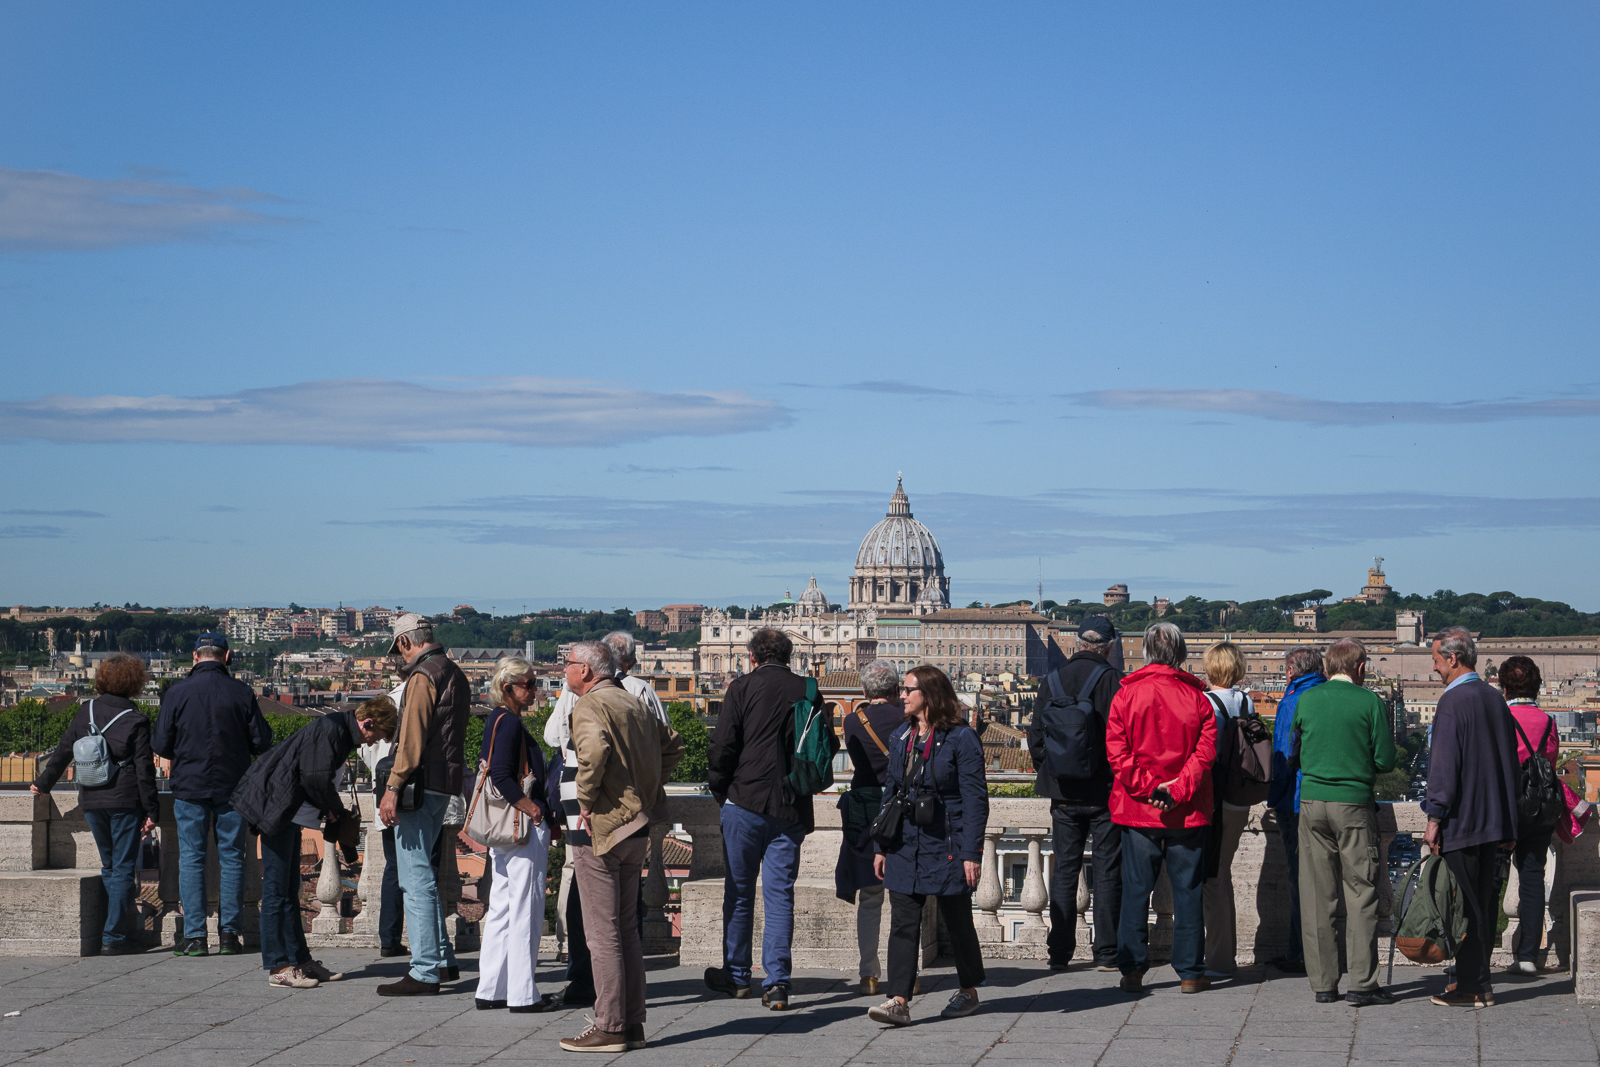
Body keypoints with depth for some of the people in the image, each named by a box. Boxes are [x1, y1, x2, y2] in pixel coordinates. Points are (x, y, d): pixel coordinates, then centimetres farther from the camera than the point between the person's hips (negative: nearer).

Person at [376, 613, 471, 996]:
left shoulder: (424, 676, -12)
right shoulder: (456, 675, 18)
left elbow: (412, 737, -20)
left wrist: (393, 787, -21)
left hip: (421, 785, -10)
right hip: (445, 785, 10)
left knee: (417, 879, -8)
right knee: (421, 875, 19)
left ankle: (425, 973, -8)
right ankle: (443, 960, 23)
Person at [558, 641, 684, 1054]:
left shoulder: (590, 704, -11)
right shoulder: (633, 703, 15)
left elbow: (594, 747, -31)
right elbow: (672, 743, 24)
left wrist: (586, 800, -18)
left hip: (601, 826, -8)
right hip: (637, 826, 8)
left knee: (603, 932, -4)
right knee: (626, 927, 14)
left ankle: (609, 1028, -3)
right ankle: (632, 1024, 16)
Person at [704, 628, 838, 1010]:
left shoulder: (742, 687, -4)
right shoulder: (808, 691, 4)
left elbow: (723, 745, -7)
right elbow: (829, 745, 9)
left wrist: (719, 790, 6)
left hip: (746, 802, -2)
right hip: (791, 808, 2)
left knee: (739, 891, 10)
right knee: (780, 895, 4)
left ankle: (736, 975, 19)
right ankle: (777, 981, -3)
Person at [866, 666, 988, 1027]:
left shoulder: (962, 739, -9)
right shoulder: (900, 739, 10)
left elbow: (975, 799, -10)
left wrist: (971, 852, -14)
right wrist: (881, 846, 12)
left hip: (947, 847, -5)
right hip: (905, 847, 5)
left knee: (956, 922, 8)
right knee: (903, 923, -3)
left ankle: (969, 990, 26)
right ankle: (898, 1001, -7)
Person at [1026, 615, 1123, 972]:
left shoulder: (1052, 680, 2)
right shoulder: (1113, 681, -11)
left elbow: (1036, 736, 7)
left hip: (1065, 795, 3)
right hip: (1106, 794, -3)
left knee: (1064, 870, 9)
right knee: (1107, 872, 3)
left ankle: (1060, 952, 10)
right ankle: (1106, 952, 4)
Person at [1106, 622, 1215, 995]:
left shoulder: (1126, 694, -2)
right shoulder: (1196, 697, -2)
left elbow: (1116, 752, -8)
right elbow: (1205, 751, -9)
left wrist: (1147, 787, -9)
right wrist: (1177, 790, -12)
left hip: (1137, 810, 0)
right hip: (1187, 812, 0)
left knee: (1135, 889, 6)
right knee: (1187, 890, 7)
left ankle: (1132, 971, 6)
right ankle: (1190, 972, 9)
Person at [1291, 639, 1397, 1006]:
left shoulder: (1306, 700, 4)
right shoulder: (1370, 702, -5)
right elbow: (1386, 761, -4)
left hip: (1312, 802, 3)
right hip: (1354, 802, -3)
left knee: (1317, 896, 6)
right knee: (1361, 894, 2)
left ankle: (1323, 982, 8)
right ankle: (1362, 983, -2)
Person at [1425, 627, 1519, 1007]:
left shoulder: (1453, 701, -14)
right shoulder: (1496, 698, 10)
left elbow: (1444, 765, -18)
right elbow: (1512, 762, 16)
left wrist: (1434, 818, -14)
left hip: (1461, 819, -8)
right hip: (1494, 819, 8)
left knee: (1467, 907, -3)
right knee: (1485, 902, 12)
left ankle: (1470, 988, 0)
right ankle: (1480, 982, 18)